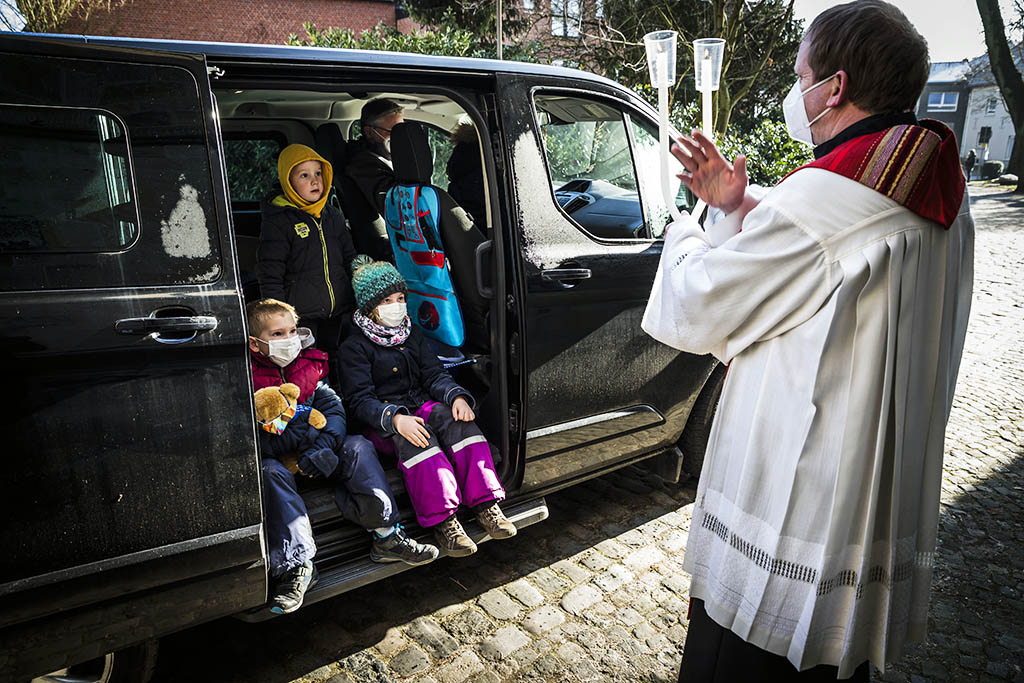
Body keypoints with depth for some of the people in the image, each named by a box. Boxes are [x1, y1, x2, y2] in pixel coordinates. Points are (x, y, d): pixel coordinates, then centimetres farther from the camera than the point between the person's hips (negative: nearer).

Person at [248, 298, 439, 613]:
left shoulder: (309, 366, 6)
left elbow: (334, 409, -1)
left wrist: (322, 446, -21)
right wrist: (305, 436, -26)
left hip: (312, 458, 4)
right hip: (276, 458, -4)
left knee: (357, 446, -18)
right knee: (270, 473, -35)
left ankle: (387, 535, -19)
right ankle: (295, 564, -34)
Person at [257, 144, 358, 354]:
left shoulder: (333, 216, 12)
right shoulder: (277, 222, -6)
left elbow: (351, 261, 19)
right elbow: (270, 279, -8)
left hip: (341, 317, 5)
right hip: (301, 319, -5)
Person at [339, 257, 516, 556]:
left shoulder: (412, 334, 16)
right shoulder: (355, 346, -2)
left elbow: (434, 374, 7)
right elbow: (360, 399, -12)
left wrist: (457, 397, -17)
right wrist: (395, 418, -32)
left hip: (420, 403, 4)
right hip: (383, 419, -4)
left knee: (457, 419, -28)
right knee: (415, 438, -37)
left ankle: (485, 503, -33)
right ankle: (441, 519, -42)